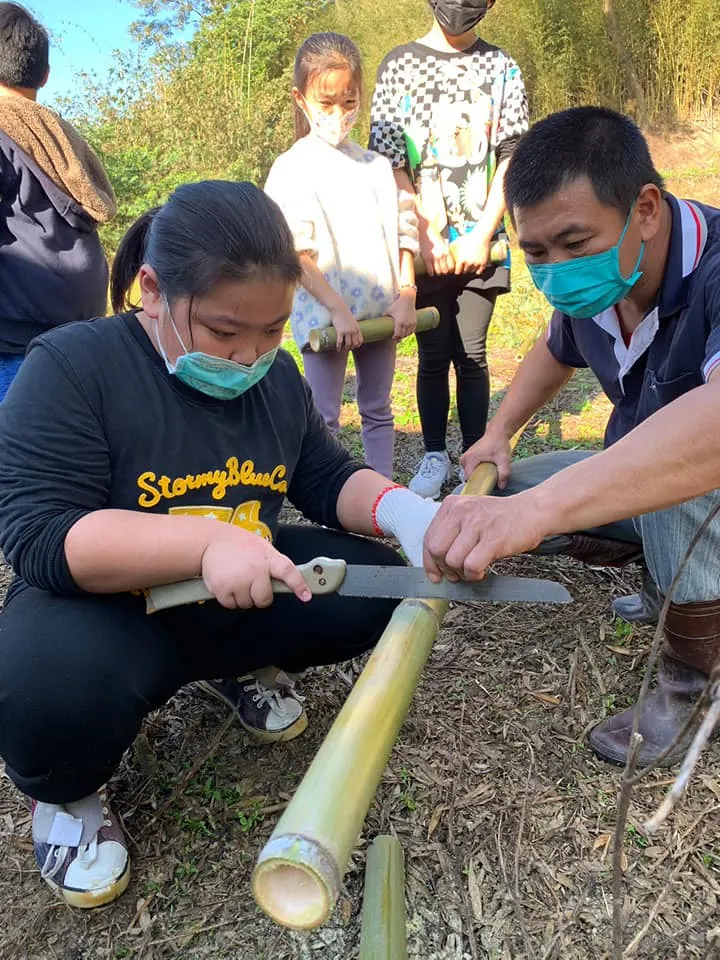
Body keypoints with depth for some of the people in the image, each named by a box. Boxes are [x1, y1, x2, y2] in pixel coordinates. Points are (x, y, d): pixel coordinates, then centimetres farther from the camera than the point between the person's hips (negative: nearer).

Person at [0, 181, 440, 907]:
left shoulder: (276, 377, 1)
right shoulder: (70, 366, -19)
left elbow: (327, 480, 6)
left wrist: (398, 508, -17)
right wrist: (205, 540, -39)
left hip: (242, 601, 6)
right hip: (106, 607, -5)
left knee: (373, 586, -10)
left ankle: (246, 671, 19)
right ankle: (64, 794, 2)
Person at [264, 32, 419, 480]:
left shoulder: (377, 166, 10)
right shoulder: (292, 169, -4)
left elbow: (402, 232, 9)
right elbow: (295, 254, -11)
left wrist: (406, 296, -4)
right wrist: (338, 309, -17)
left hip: (380, 310, 4)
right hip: (325, 314, -4)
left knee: (378, 410, 12)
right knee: (325, 419, 3)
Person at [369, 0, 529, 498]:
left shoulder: (502, 69, 8)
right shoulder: (400, 64, 4)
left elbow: (511, 159, 2)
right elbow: (390, 162, -1)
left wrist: (481, 236, -9)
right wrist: (427, 238, -9)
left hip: (480, 244, 1)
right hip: (423, 245, 0)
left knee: (472, 354, 4)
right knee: (433, 355, 5)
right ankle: (435, 456, 20)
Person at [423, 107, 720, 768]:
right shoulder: (590, 287, -9)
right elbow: (558, 350, 15)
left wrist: (540, 506, -62)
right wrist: (500, 432, 3)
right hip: (640, 476, 7)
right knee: (497, 496, -1)